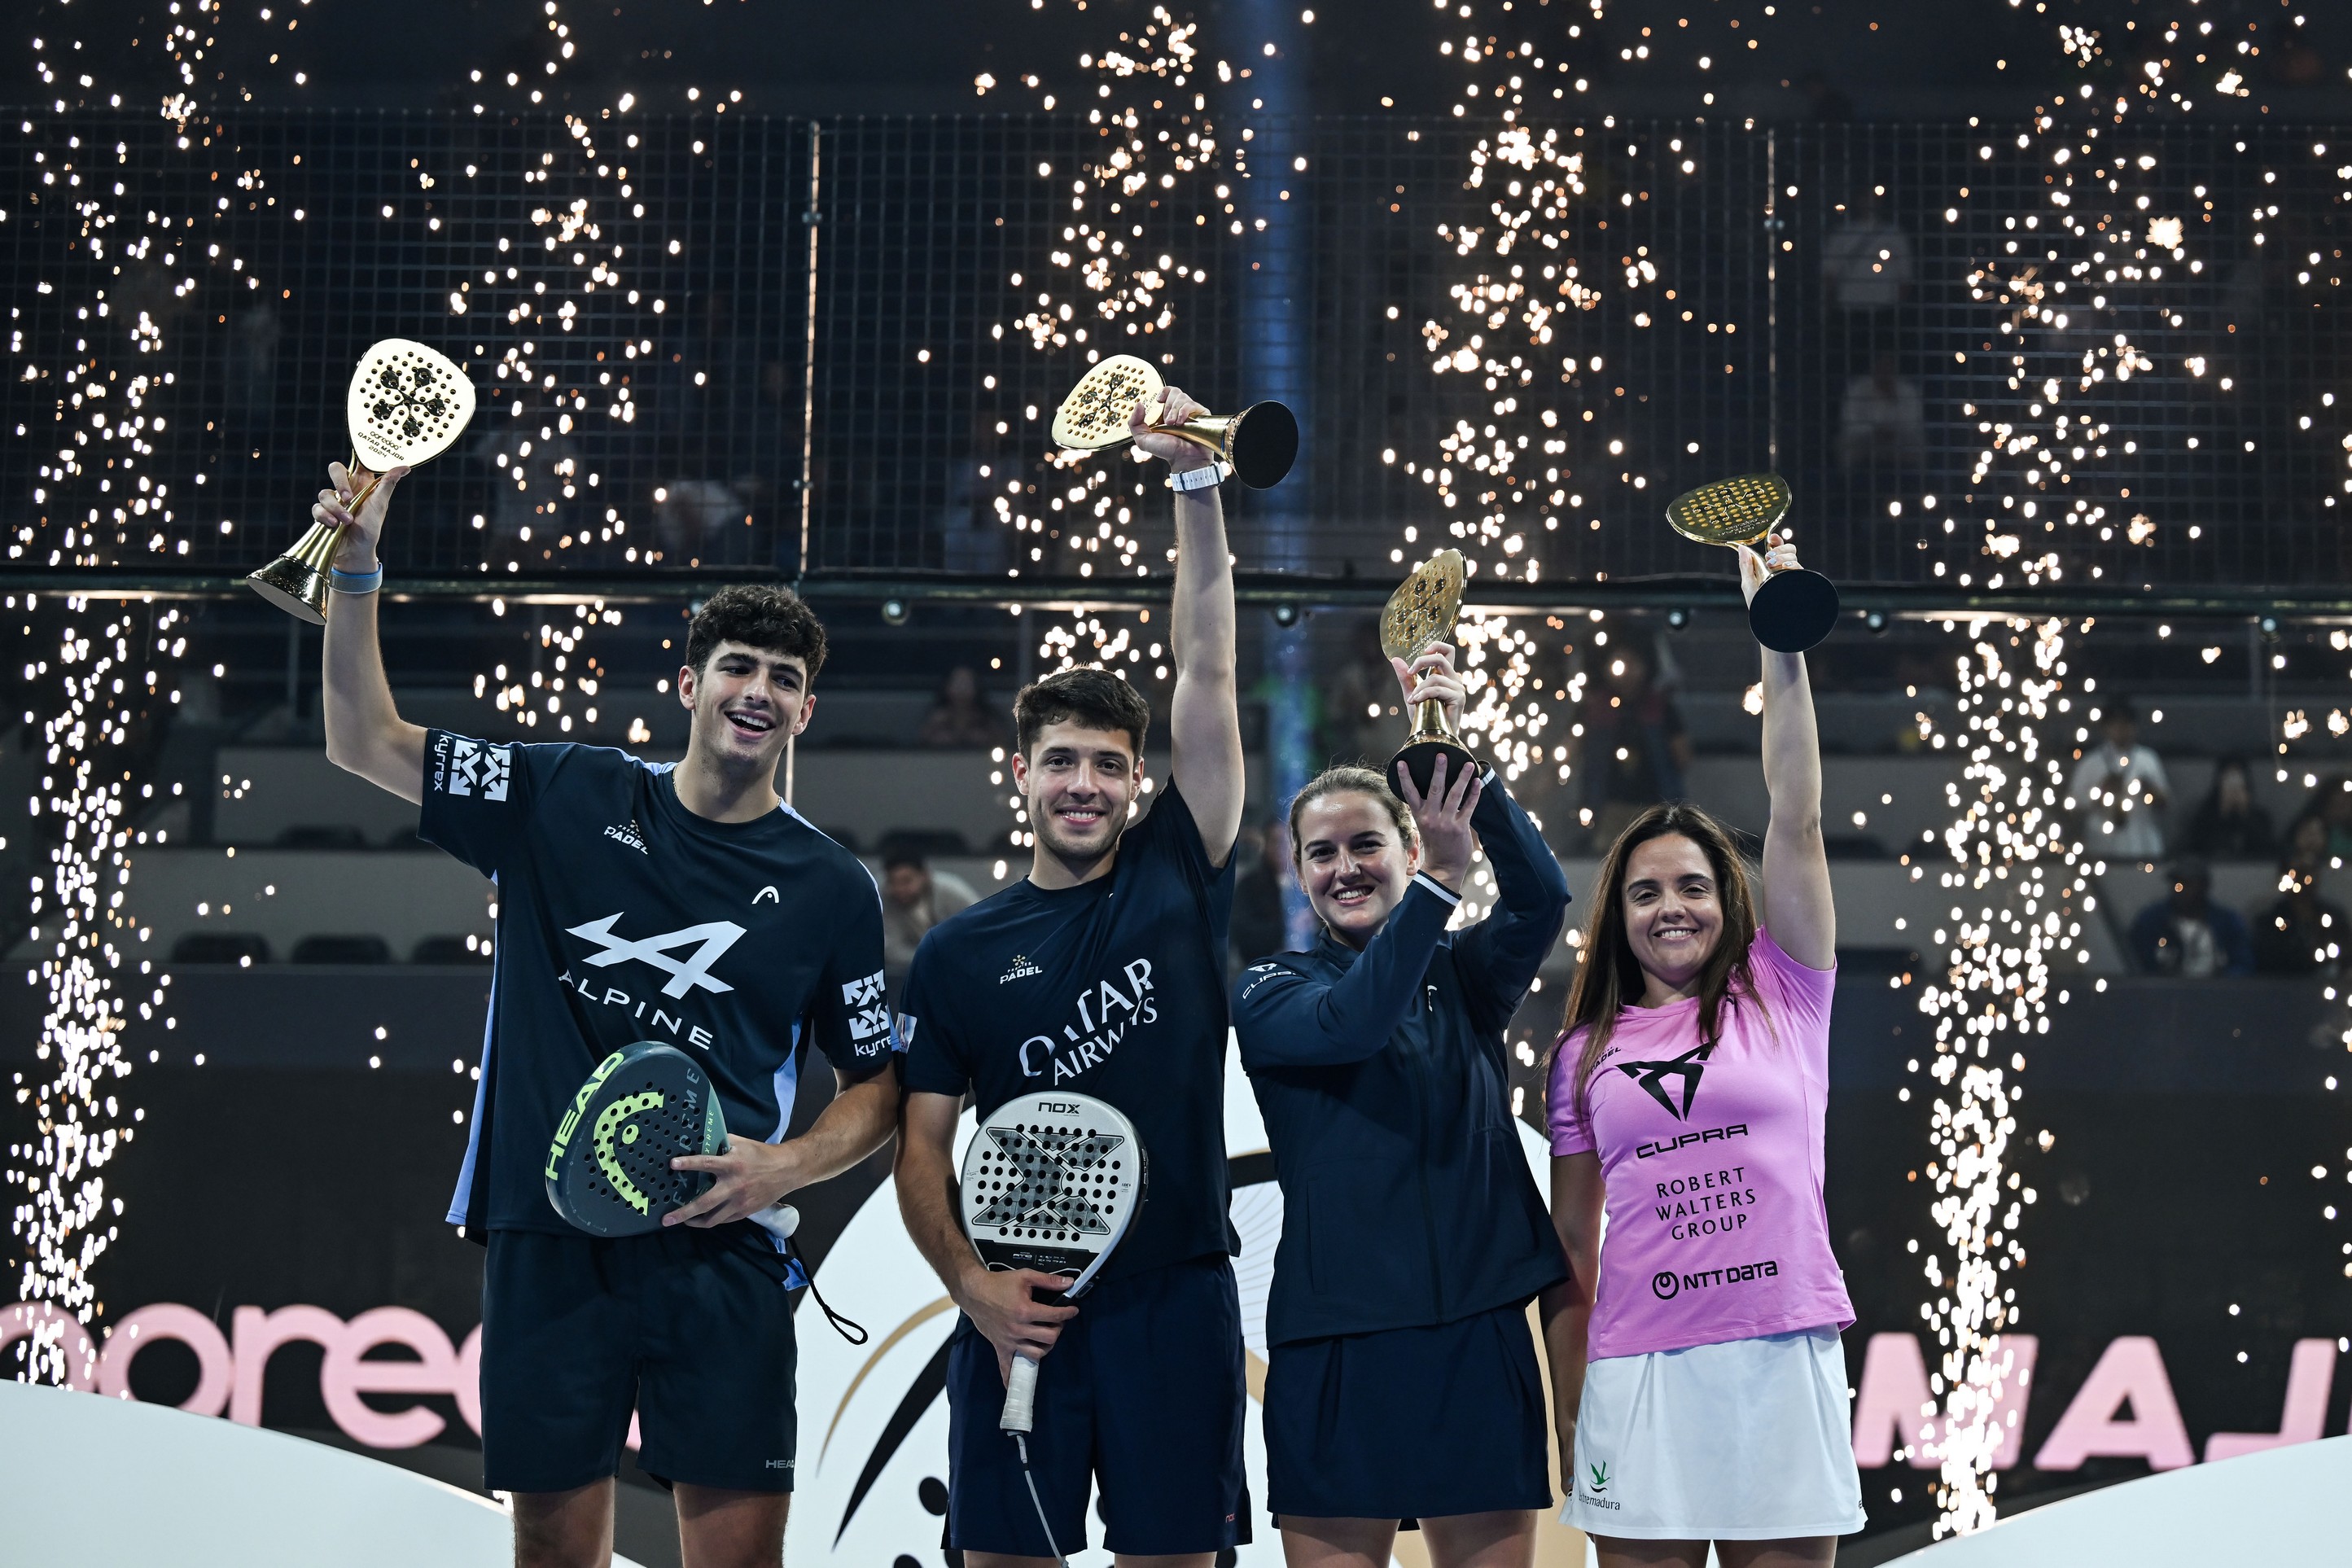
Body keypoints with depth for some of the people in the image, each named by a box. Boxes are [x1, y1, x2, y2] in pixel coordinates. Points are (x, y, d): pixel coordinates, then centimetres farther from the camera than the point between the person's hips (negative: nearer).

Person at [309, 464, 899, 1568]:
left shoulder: (830, 888, 6)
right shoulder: (568, 800, 6)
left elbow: (874, 1083, 13)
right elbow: (367, 745, 9)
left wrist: (786, 1166, -7)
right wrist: (357, 574, -2)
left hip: (717, 1253, 0)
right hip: (546, 1241, 1)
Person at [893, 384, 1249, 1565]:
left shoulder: (1177, 879, 5)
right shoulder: (959, 953, 7)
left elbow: (1206, 671, -3)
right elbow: (922, 1140, 7)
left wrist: (1196, 484, -9)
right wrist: (968, 1281, -9)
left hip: (1175, 1294, 0)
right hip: (1018, 1306, 1)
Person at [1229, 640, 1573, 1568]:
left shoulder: (1465, 978, 12)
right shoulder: (1270, 990, 5)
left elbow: (1543, 899, -8)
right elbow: (1349, 1022, -17)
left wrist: (1457, 754, -20)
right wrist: (1440, 879, -27)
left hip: (1480, 1338, 2)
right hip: (1337, 1343, -2)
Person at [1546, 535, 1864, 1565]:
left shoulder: (1781, 997, 8)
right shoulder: (1586, 1053, 11)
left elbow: (1797, 821, -3)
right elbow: (1570, 1241, 13)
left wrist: (1783, 648, -11)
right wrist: (1568, 1413, 8)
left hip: (1784, 1357, -1)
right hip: (1636, 1371, 1)